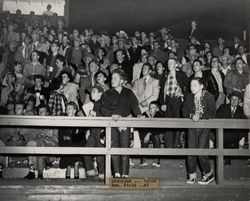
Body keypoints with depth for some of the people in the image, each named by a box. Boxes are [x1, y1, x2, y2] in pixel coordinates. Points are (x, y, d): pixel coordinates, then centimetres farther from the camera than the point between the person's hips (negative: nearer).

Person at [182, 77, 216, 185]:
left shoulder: (209, 97, -3)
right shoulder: (189, 97, 10)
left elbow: (212, 113, -7)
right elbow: (184, 112, 9)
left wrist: (200, 116, -18)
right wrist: (192, 115, -12)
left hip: (204, 127, -4)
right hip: (192, 127, 4)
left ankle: (208, 174, 9)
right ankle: (192, 176, 7)